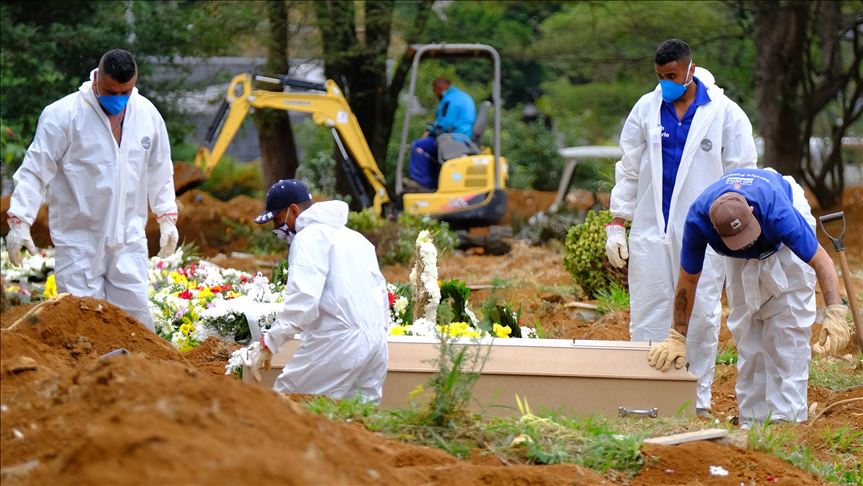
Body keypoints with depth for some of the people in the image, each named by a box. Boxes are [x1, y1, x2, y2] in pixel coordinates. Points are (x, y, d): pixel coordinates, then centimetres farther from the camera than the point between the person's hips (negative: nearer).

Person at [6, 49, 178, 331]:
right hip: (78, 241, -4)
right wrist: (19, 220, -15)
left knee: (136, 313, 2)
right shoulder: (63, 115, -10)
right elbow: (35, 171, -8)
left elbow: (160, 172, 19)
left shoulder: (148, 115, 5)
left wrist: (167, 219, 15)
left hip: (129, 240, 4)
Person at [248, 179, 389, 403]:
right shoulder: (355, 237, 22)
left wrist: (269, 343, -17)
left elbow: (302, 299, -19)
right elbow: (380, 292, 22)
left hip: (337, 342, -9)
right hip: (376, 341, 9)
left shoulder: (310, 236, -6)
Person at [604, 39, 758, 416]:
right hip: (651, 230, 2)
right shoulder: (646, 110, 6)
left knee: (702, 316, 0)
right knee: (648, 316, 1)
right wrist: (617, 225, 7)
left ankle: (698, 399, 10)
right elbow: (629, 171, 12)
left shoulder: (725, 113, -1)